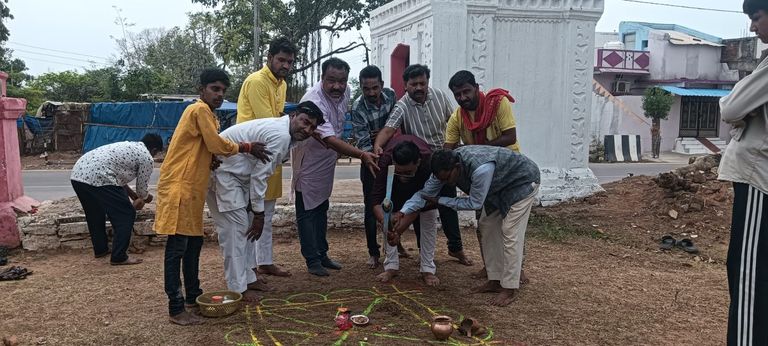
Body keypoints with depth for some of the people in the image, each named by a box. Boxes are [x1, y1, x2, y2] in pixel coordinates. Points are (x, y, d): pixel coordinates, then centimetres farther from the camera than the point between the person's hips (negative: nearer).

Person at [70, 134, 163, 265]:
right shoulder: (147, 157, 4)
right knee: (126, 215, 3)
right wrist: (145, 198, 35)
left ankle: (100, 249, 41)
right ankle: (119, 257, 7)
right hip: (97, 178, -9)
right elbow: (142, 188, 12)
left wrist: (132, 194, 43)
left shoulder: (128, 146, 29)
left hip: (78, 173, 9)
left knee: (95, 214, 27)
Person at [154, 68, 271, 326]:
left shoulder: (207, 114, 20)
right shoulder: (200, 109, -10)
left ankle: (193, 296, 26)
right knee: (177, 247, -7)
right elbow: (216, 144, -15)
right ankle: (176, 309, -4)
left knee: (194, 242, 15)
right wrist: (247, 147, -3)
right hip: (179, 187, -10)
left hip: (192, 188, 10)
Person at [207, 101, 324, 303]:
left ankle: (248, 278, 24)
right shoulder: (280, 135, -25)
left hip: (238, 174, 11)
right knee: (235, 227, -8)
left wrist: (257, 212, 8)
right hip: (222, 171, -11)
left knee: (248, 226, 14)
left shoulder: (288, 135, 6)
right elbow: (259, 176, -23)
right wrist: (259, 213, -15)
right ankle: (237, 288, 1)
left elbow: (260, 173, 11)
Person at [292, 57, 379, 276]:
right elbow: (330, 140, -42)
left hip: (328, 161, 8)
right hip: (309, 161, -8)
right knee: (307, 211, 0)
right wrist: (362, 155, -51)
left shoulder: (345, 92, -8)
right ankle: (312, 261, 9)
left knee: (322, 209, 17)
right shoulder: (314, 101, -33)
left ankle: (322, 254, 28)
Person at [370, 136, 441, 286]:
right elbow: (377, 197, -40)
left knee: (429, 217, -11)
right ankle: (391, 266, 1)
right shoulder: (385, 161, -43)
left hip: (423, 178, -1)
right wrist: (382, 218, -60)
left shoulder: (429, 161, -44)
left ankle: (427, 269, -3)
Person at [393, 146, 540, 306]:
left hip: (523, 181, -8)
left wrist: (439, 201, -23)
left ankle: (510, 289, -3)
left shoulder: (480, 169, -42)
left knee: (510, 232, -12)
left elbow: (475, 203, -29)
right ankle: (495, 281, 17)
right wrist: (402, 212, -25)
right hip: (499, 184, 8)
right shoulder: (446, 166, -18)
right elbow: (425, 193, -11)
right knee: (486, 226, 7)